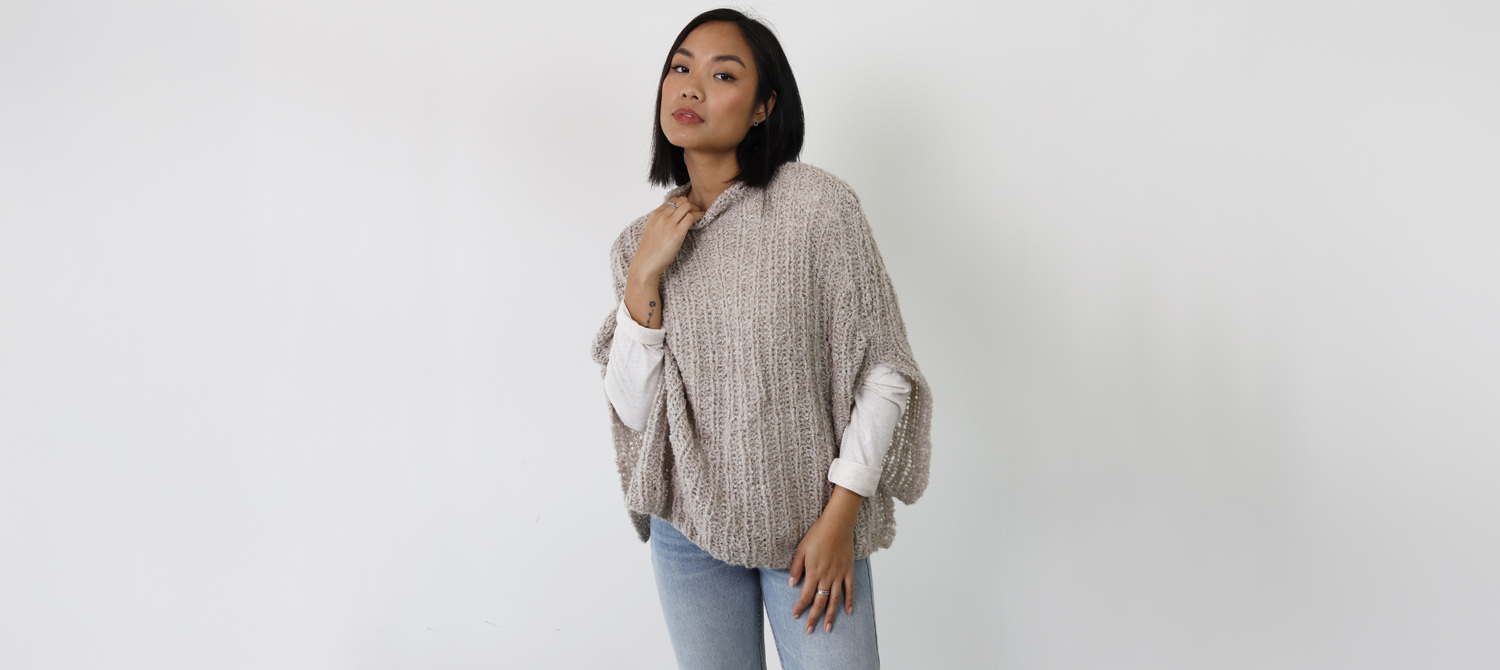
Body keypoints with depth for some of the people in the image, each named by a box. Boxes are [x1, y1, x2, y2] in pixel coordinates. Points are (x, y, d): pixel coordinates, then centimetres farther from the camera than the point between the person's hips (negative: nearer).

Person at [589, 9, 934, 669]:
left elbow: (884, 369, -9)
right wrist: (643, 279, -12)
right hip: (688, 531, 3)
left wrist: (840, 518, -11)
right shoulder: (641, 243, 2)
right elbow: (633, 409, -2)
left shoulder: (817, 203, -11)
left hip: (811, 531, -3)